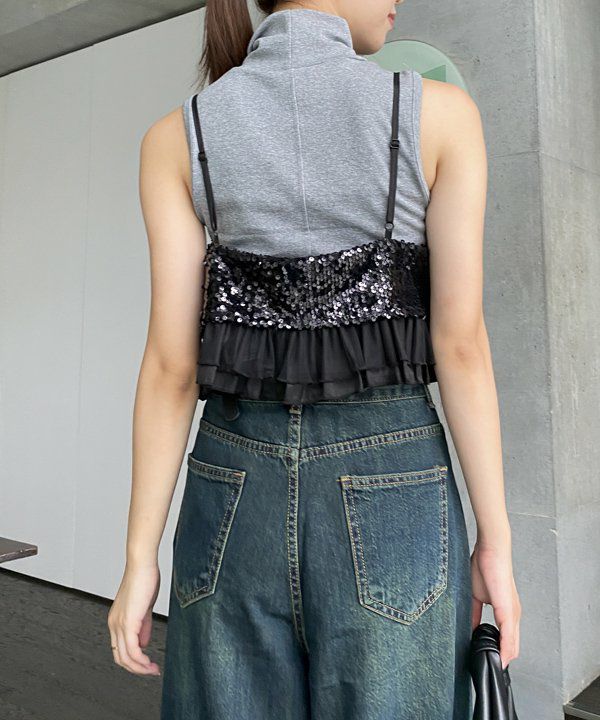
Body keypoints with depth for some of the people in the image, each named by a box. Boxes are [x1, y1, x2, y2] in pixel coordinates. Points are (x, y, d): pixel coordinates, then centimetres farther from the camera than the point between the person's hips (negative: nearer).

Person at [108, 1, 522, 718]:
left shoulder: (177, 135, -1)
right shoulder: (442, 112, -4)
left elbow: (172, 361, -6)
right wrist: (496, 543, 0)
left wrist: (140, 562, 1)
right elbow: (461, 345, -8)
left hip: (238, 492, 2)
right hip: (392, 493, -1)